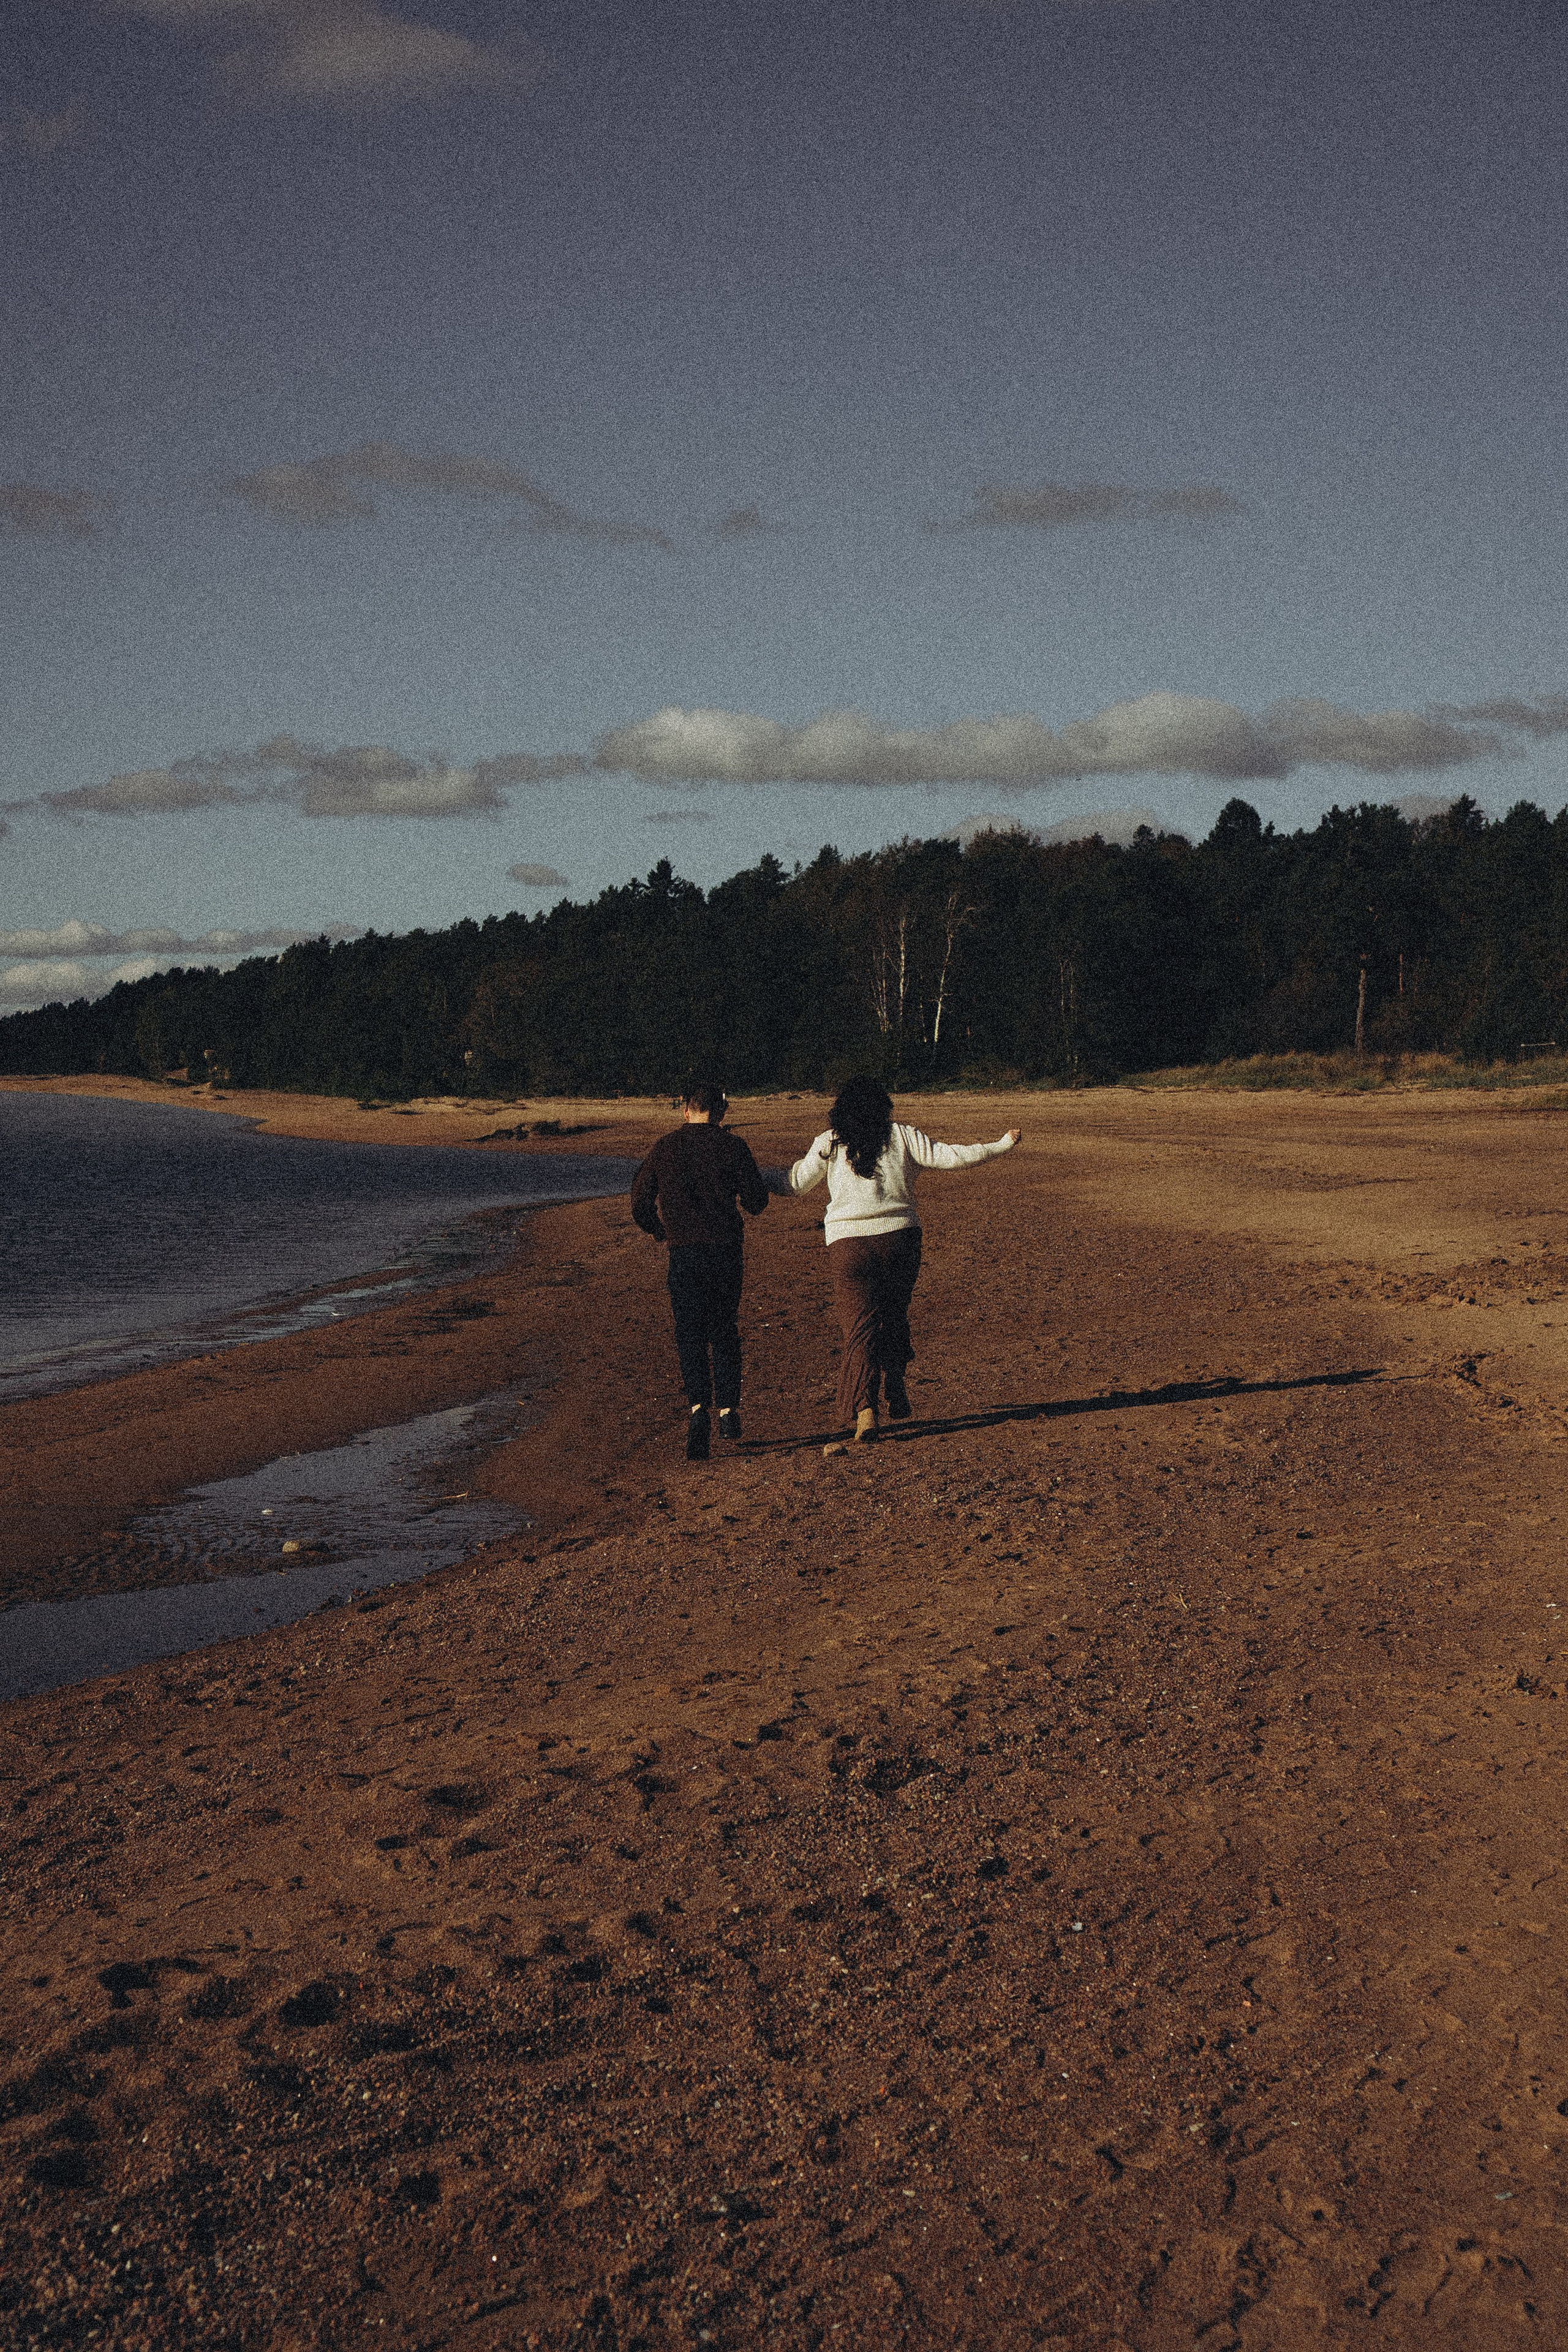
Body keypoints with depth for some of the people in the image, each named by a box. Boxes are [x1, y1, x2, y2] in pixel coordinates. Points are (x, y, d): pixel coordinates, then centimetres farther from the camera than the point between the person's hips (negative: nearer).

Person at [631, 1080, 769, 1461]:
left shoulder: (665, 1147, 3)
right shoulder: (733, 1147, -3)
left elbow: (640, 1204, 9)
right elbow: (756, 1204, -1)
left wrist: (658, 1230, 29)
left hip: (683, 1253, 0)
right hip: (727, 1250, 0)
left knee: (689, 1334, 3)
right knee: (724, 1330, 17)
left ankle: (699, 1404, -18)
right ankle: (729, 1409, 18)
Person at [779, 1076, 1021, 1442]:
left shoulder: (829, 1143, 3)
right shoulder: (901, 1136, 3)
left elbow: (796, 1183, 7)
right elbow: (949, 1156, 0)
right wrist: (1003, 1145, 11)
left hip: (847, 1243, -1)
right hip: (899, 1238, 1)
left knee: (860, 1328, -2)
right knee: (893, 1319, 20)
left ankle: (864, 1408, -17)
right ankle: (896, 1394, 26)